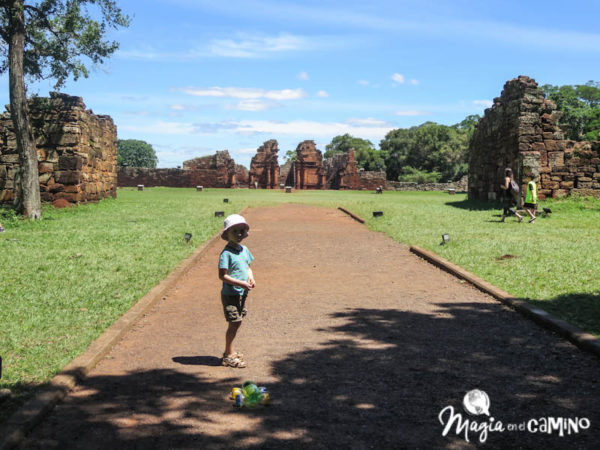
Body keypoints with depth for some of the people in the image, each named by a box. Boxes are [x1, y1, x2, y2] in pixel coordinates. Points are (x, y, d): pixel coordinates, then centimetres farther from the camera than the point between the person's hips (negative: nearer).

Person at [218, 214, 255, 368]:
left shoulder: (244, 250, 9)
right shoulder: (226, 253, -16)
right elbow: (223, 276, -19)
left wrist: (251, 278, -1)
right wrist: (241, 283, -22)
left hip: (242, 293, 8)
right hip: (230, 294, -8)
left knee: (237, 323, 14)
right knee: (233, 324, -4)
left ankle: (229, 352, 27)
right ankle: (229, 356, 7)